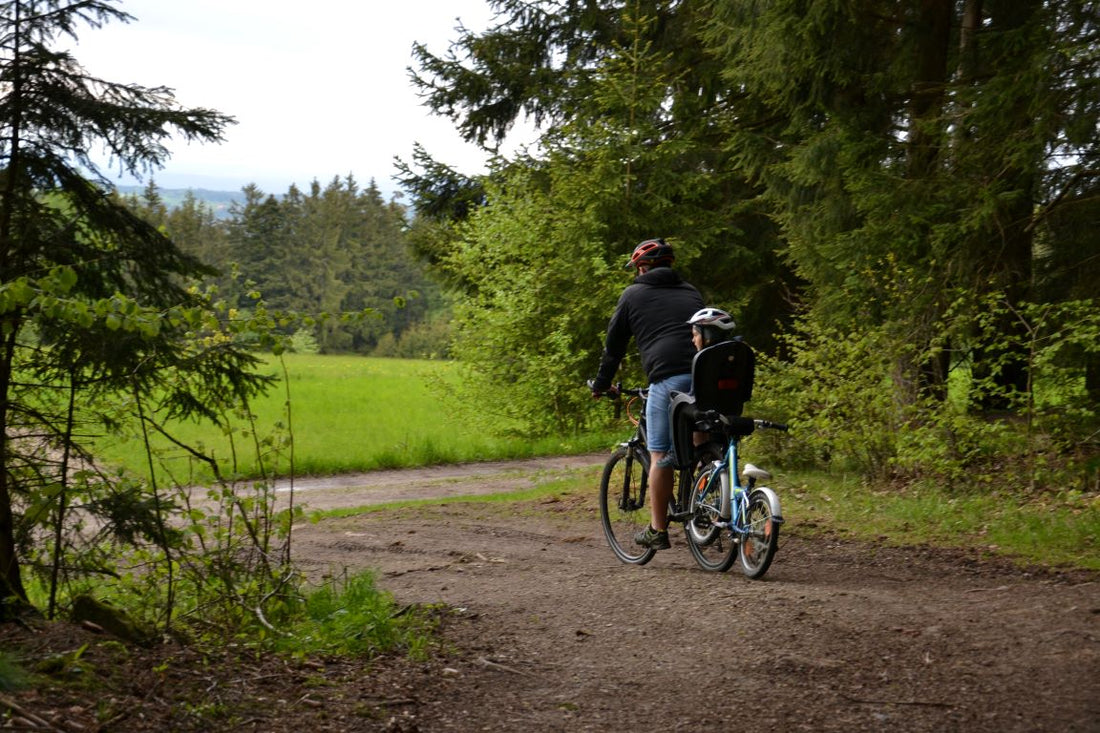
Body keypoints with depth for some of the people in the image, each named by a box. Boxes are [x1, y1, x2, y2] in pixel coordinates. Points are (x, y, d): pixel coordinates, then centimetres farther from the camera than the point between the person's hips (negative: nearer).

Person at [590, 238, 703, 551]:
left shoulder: (633, 294, 16)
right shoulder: (691, 293, 27)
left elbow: (614, 343, 19)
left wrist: (601, 384, 31)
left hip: (668, 377, -4)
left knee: (660, 455, 1)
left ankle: (657, 530, 3)